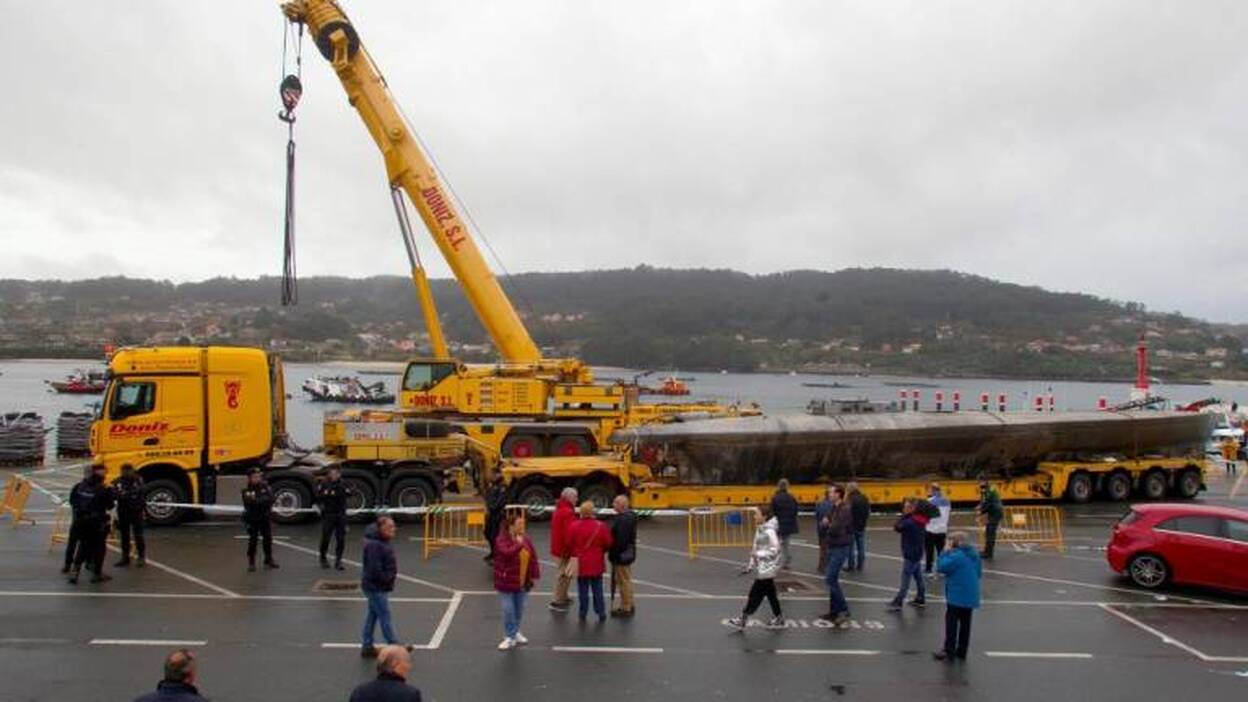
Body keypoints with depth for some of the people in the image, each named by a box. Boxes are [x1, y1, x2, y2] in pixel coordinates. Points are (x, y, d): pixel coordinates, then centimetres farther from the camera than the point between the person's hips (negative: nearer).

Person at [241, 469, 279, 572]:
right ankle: (251, 563, 9)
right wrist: (263, 500, -21)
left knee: (268, 539, 11)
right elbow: (250, 502, -22)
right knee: (252, 541, 0)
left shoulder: (265, 486, 0)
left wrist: (257, 501, -21)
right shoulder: (246, 490, -9)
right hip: (252, 519, -4)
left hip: (265, 518, 4)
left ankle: (269, 560, 24)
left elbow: (270, 498, -11)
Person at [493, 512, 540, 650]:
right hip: (506, 582, -5)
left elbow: (533, 557, 6)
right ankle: (510, 637, 9)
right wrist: (518, 544, -24)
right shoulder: (501, 539, -14)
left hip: (523, 582, 5)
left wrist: (534, 575, 4)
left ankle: (515, 631, 35)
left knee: (519, 609, 16)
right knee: (508, 610, -2)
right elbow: (507, 553, -33)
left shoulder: (525, 538, 2)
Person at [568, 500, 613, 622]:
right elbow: (608, 544, -5)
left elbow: (569, 543, -3)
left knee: (583, 590, 10)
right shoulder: (601, 526, -13)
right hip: (596, 563, 0)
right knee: (597, 589, 13)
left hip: (581, 563, 0)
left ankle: (582, 614, 15)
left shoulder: (574, 526, -12)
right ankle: (601, 613, 18)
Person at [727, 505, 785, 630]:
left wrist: (757, 554, -20)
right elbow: (757, 549, 14)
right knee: (770, 593, 15)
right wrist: (750, 564, 15)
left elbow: (775, 550, -24)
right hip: (763, 567, 9)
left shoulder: (769, 531, -22)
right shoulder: (761, 529, 7)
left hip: (767, 568, -9)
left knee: (755, 594, -1)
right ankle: (778, 619, 25)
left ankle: (743, 620, 7)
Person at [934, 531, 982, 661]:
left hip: (956, 596, -7)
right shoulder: (974, 554, 6)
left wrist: (946, 553, -10)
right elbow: (979, 572, 15)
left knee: (951, 623, 1)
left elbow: (941, 567, -17)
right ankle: (962, 650, 21)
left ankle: (949, 651, 4)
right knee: (965, 623, 13)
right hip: (970, 595, 7)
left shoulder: (956, 556, -20)